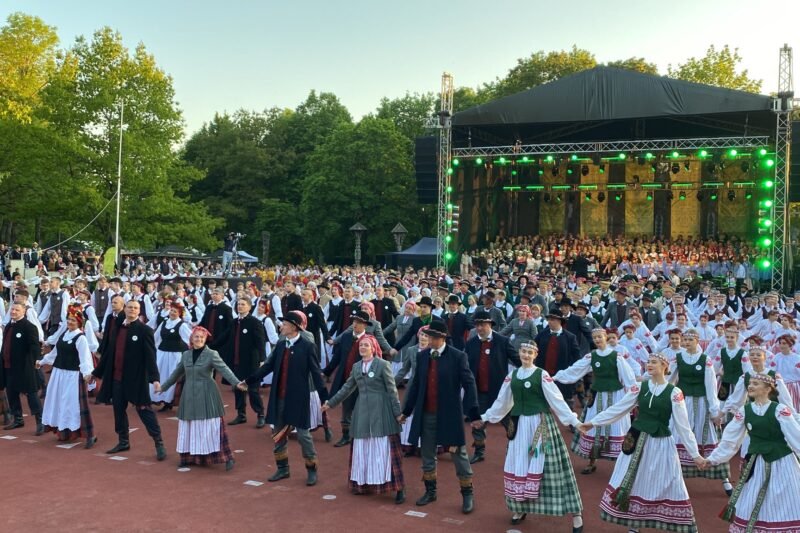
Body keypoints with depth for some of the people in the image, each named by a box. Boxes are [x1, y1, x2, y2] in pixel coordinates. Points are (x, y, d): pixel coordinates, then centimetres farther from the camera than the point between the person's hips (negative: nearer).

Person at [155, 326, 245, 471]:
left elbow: (224, 369, -17)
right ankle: (188, 457, 22)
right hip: (190, 395, 5)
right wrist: (163, 386, 26)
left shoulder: (212, 354, -7)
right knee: (189, 426, 9)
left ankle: (227, 457, -3)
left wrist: (237, 382, -31)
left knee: (211, 427, -7)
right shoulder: (186, 354, 7)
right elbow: (177, 373, 19)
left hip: (206, 395, -5)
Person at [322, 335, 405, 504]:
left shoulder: (383, 365, -6)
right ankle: (364, 484, 24)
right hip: (362, 412, 6)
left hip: (380, 412, -6)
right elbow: (347, 388, 17)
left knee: (384, 449, -6)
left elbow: (392, 390, -8)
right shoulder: (356, 367, 10)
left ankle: (399, 488, -1)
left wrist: (398, 412, -12)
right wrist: (331, 403, 17)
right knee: (363, 449, 10)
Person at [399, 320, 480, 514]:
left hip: (449, 415, -5)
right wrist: (406, 411, 12)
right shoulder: (422, 356, 3)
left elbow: (469, 385, -12)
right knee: (427, 455, 16)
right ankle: (430, 491, 32)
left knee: (459, 455, 6)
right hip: (426, 415, 5)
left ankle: (467, 495, 18)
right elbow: (416, 385, 10)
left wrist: (473, 414, -19)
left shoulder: (458, 357, -11)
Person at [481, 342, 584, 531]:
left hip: (540, 424, -4)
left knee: (545, 465, -5)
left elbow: (557, 400, -9)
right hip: (519, 425, 4)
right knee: (518, 466, 8)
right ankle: (520, 508, 25)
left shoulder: (542, 375, -7)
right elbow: (502, 401, 15)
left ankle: (575, 515, 2)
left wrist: (574, 421, -16)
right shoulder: (512, 375, 7)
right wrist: (485, 417, 18)